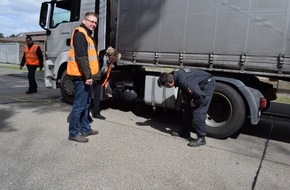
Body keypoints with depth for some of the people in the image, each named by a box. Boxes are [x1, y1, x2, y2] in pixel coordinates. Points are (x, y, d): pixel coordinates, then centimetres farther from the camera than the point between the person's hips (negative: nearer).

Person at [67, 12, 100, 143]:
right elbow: (81, 57, -21)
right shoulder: (80, 33, -11)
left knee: (85, 104, 16)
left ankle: (85, 129, 27)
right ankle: (73, 133, 5)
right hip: (81, 76, -11)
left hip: (86, 75, 11)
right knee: (79, 105, -5)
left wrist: (91, 74, 18)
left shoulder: (87, 34, 21)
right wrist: (88, 75, -22)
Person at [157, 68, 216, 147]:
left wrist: (194, 103, -16)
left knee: (198, 112, -14)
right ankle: (185, 132, 24)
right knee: (187, 108, 12)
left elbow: (199, 95, -35)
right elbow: (184, 89, 10)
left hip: (207, 84, -9)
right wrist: (185, 100, 1)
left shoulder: (184, 81, -36)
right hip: (198, 85, 10)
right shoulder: (175, 76, -8)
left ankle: (201, 138, -3)